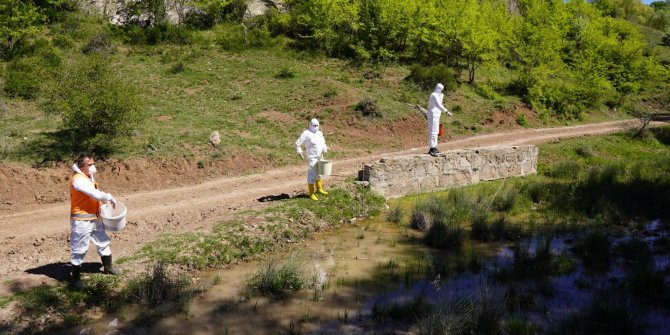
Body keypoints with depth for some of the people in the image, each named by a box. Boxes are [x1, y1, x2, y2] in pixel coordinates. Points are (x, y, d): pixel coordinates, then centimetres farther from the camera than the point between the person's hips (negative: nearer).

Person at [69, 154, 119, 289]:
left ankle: (108, 267, 38)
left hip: (94, 218, 10)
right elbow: (95, 194, -27)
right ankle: (76, 278, 12)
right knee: (79, 249, 0)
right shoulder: (78, 179, -21)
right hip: (81, 220, -10)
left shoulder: (88, 176, 10)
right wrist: (111, 198, -13)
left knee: (103, 241, 20)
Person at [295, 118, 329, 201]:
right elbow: (298, 143, -12)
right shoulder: (306, 133, -11)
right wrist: (300, 153, -17)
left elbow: (323, 143, 23)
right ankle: (311, 193, 0)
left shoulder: (319, 133, 11)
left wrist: (325, 148, 3)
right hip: (312, 158, -8)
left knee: (319, 173, 21)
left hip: (320, 157, 8)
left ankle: (319, 188, 38)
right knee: (312, 175, -6)